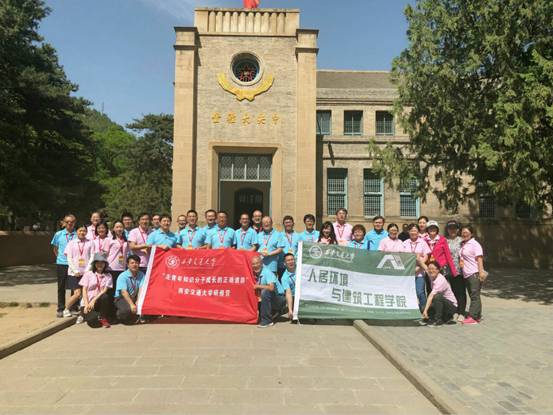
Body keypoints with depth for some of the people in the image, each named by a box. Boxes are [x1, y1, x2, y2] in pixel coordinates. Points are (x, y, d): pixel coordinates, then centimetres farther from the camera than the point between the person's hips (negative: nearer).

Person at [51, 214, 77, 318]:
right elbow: (55, 249, 15)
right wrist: (59, 257, 7)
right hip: (61, 264, 1)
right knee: (61, 287, 8)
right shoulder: (58, 234, 4)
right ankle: (60, 309, 18)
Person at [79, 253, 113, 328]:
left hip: (99, 302, 1)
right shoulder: (88, 274, 6)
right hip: (88, 302, -1)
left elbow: (104, 290, -4)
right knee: (93, 321, -30)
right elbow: (84, 290, 0)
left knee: (105, 297, -36)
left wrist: (94, 300, -18)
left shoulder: (108, 276, 7)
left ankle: (103, 318, -13)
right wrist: (86, 304, -12)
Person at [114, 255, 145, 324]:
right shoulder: (122, 276, -13)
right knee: (128, 309, -35)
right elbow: (124, 292, -25)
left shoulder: (141, 275, -2)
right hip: (122, 298, -4)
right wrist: (131, 304, -36)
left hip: (135, 297, 4)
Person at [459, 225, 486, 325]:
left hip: (474, 273, -8)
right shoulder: (463, 245, 17)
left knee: (474, 295, -7)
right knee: (473, 295, 11)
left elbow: (479, 258, -14)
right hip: (466, 274, 8)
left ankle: (472, 317, -7)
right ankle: (477, 316, 18)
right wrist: (461, 261, 12)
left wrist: (481, 272, -21)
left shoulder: (475, 244, -7)